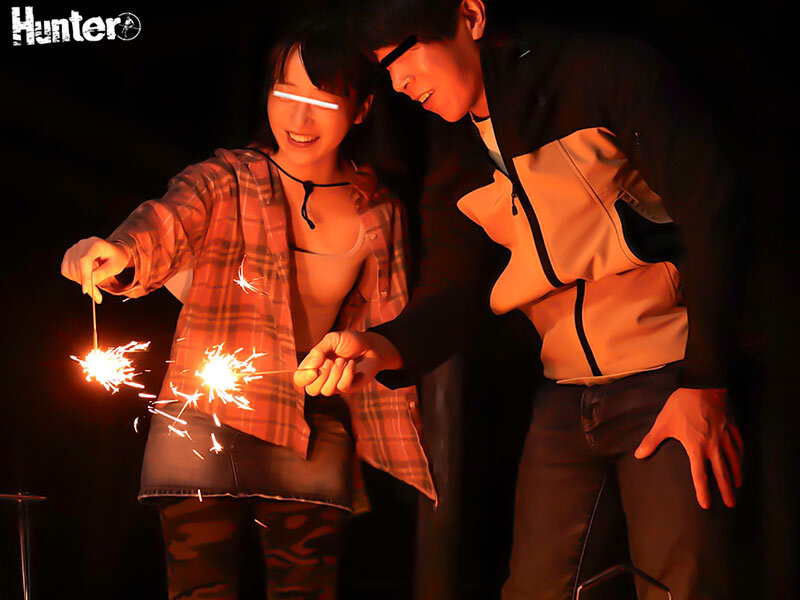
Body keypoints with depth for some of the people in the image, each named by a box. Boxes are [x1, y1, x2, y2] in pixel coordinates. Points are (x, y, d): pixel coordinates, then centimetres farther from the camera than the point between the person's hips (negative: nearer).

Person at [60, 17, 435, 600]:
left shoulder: (380, 213, 3)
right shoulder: (225, 181, -5)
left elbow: (387, 334, 12)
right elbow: (165, 225, -25)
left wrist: (404, 456, 12)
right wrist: (117, 257, -49)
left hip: (315, 441, 3)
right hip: (205, 428, -2)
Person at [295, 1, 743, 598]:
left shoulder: (605, 73, -9)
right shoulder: (454, 168, 10)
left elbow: (710, 214, -12)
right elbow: (449, 297, 4)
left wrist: (704, 384, -16)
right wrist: (380, 348, -20)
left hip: (672, 384, -6)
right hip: (566, 398, 6)